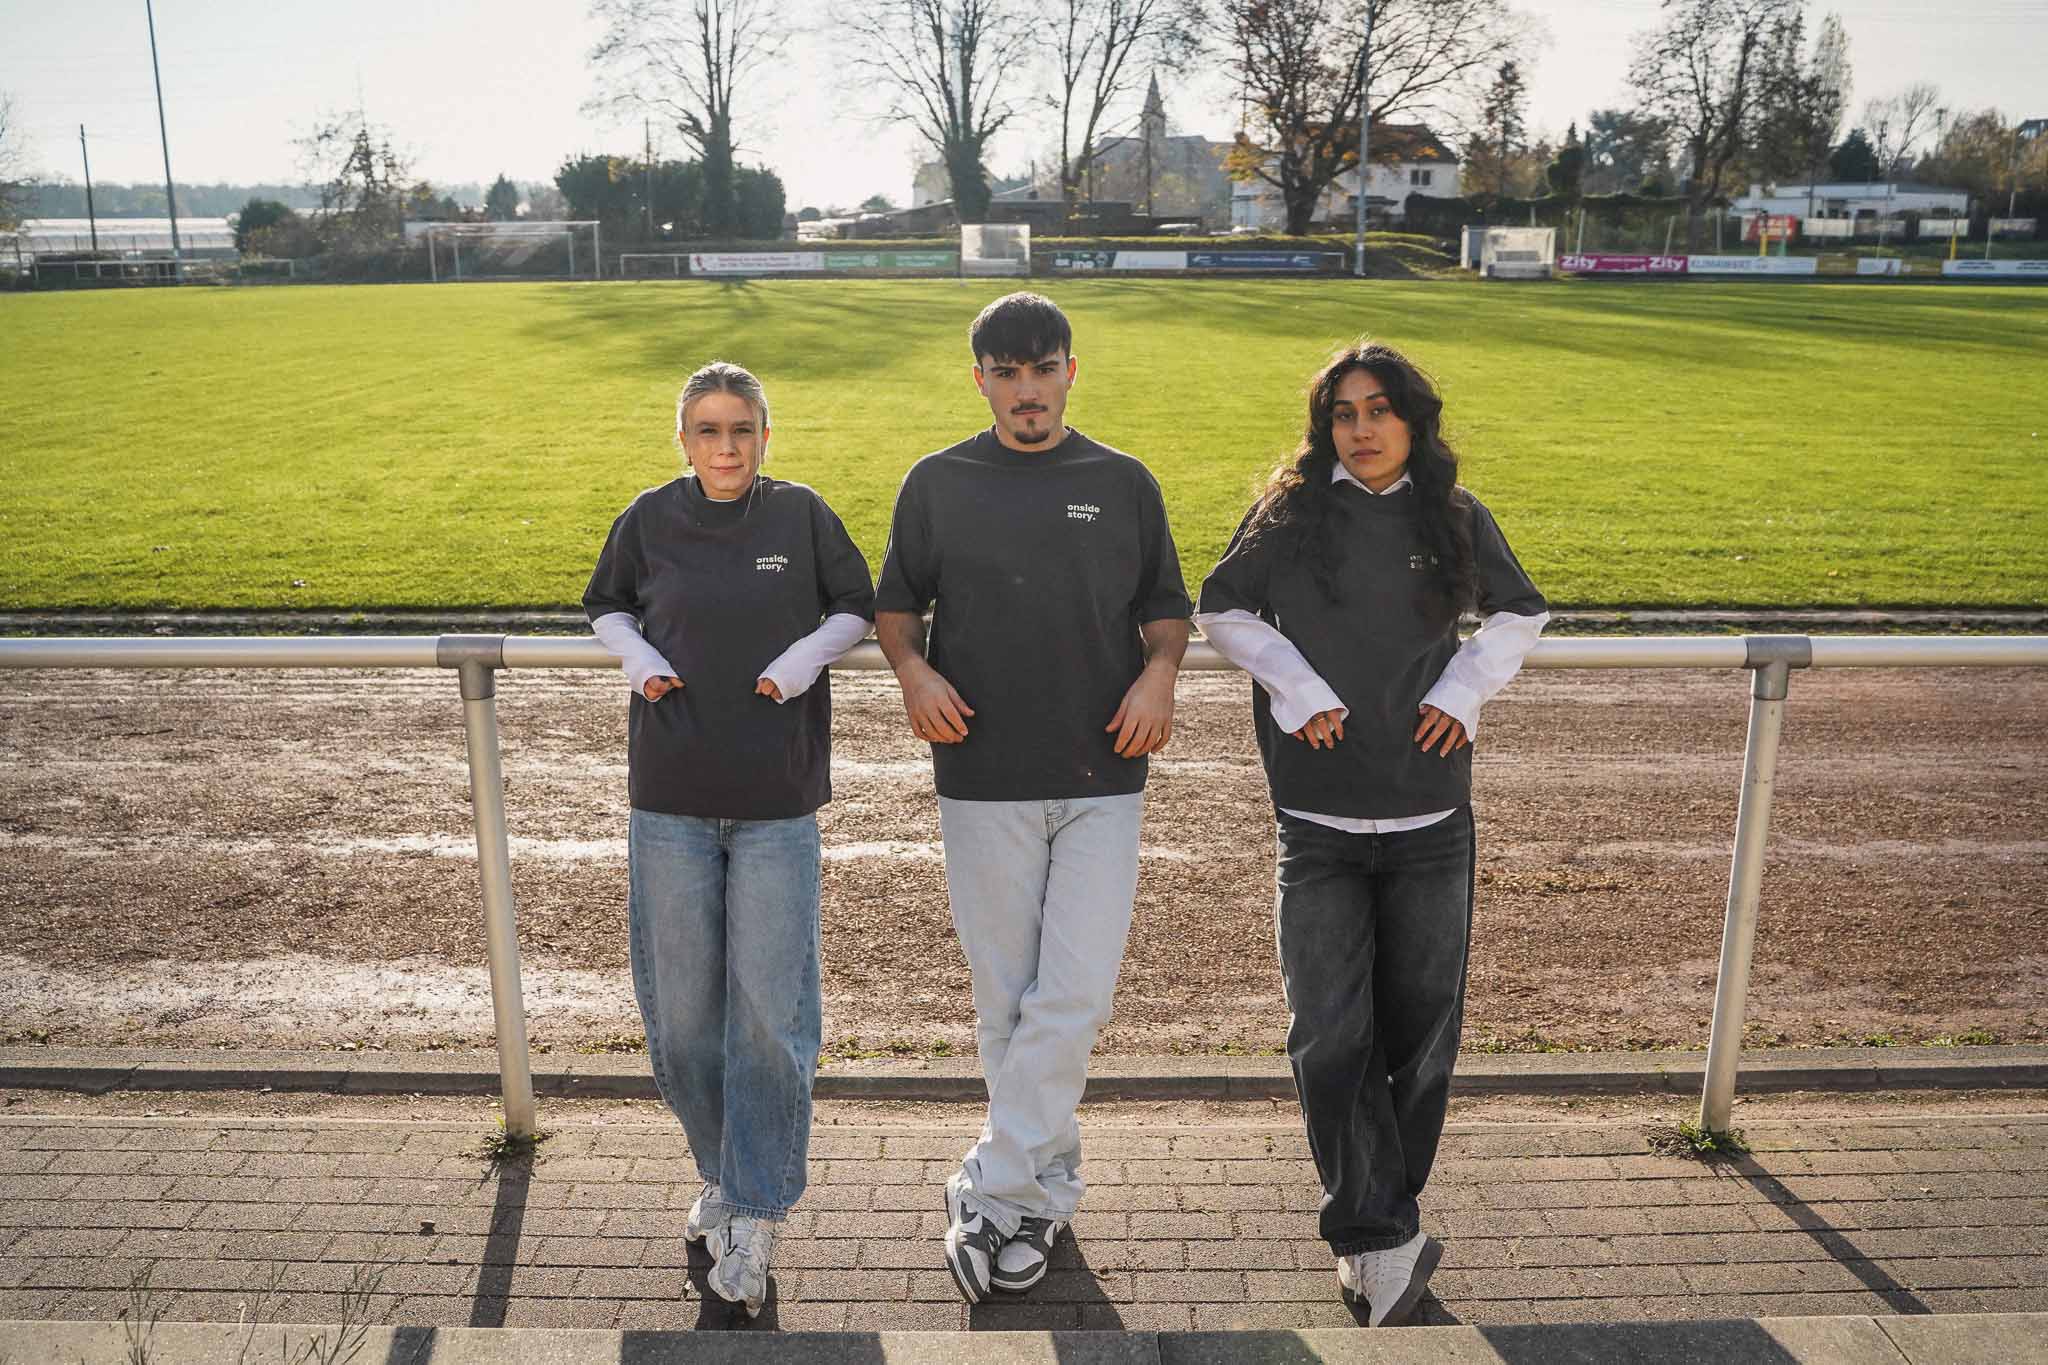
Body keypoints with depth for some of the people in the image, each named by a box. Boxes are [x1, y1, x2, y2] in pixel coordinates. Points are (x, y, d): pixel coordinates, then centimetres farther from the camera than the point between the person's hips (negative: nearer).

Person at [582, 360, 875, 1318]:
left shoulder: (801, 514, -1)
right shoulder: (649, 519, 2)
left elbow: (856, 608, 10)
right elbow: (607, 608, 17)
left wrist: (799, 662, -9)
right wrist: (641, 662, -4)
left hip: (777, 803, -1)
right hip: (670, 797, 2)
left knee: (769, 1007, -2)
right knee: (681, 1007, 9)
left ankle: (755, 1215, 12)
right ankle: (721, 1171, 33)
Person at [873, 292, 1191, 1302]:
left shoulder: (1123, 483, 8)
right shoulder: (938, 483, 6)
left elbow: (1165, 604, 14)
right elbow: (895, 602, 13)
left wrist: (1160, 672, -6)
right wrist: (913, 670, -7)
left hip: (1102, 778, 0)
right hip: (982, 776, 0)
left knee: (1076, 993, -6)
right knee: (1007, 998, 7)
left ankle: (996, 1194, 6)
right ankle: (1047, 1185, 23)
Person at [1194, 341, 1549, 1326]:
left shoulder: (1458, 519, 5)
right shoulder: (1291, 514, 0)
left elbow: (1519, 613, 18)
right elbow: (1221, 610, 5)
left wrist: (1464, 691, 2)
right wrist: (1299, 690, -7)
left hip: (1431, 817, 2)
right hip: (1319, 820, -2)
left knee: (1420, 1025, 9)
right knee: (1330, 1035, -8)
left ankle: (1373, 1224, 27)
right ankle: (1384, 1239, 1)